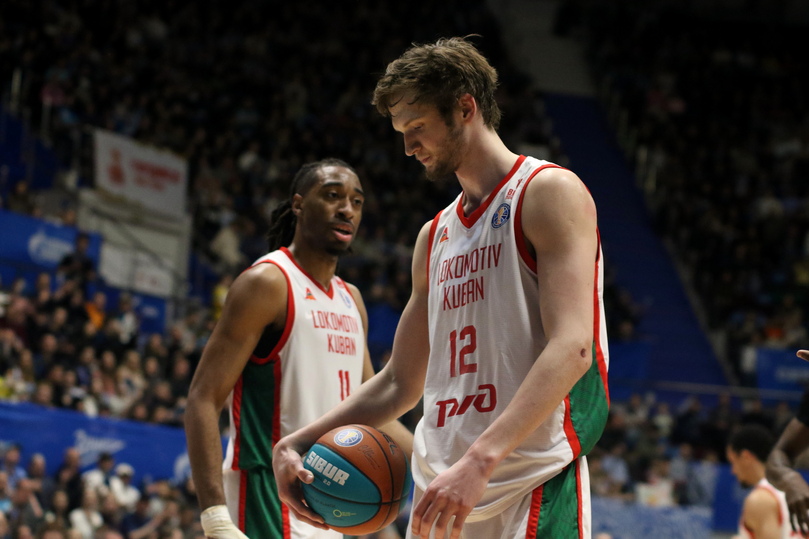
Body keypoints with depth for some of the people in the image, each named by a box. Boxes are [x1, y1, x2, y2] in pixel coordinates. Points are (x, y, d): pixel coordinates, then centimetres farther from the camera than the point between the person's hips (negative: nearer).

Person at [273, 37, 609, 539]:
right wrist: (296, 444, 11)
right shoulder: (435, 237, 21)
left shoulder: (549, 193, -4)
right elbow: (400, 384, 26)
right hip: (443, 493, 8)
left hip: (533, 493, -8)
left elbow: (571, 347, -17)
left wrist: (480, 460, -28)